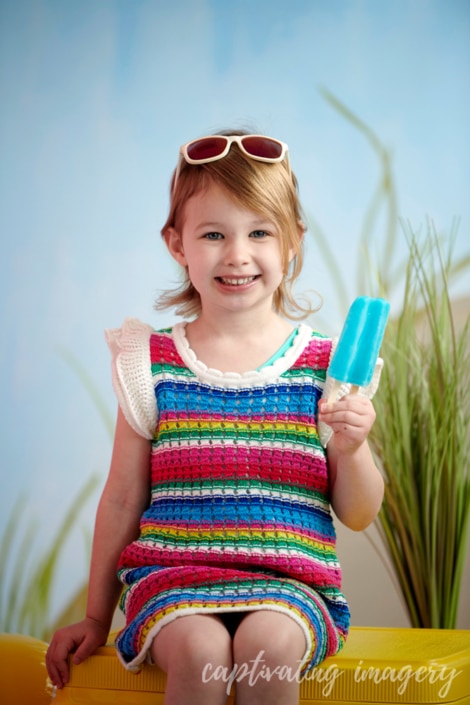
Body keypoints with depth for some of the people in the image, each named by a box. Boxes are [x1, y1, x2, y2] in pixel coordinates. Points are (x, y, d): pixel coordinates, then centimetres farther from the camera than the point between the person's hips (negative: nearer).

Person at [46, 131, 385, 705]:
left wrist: (352, 447, -15)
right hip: (173, 571, 0)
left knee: (268, 642, -30)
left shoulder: (325, 364, 2)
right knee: (200, 648, -30)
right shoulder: (152, 362, 3)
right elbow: (122, 500, 10)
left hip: (288, 578, 1)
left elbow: (359, 516, 6)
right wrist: (96, 617, 13)